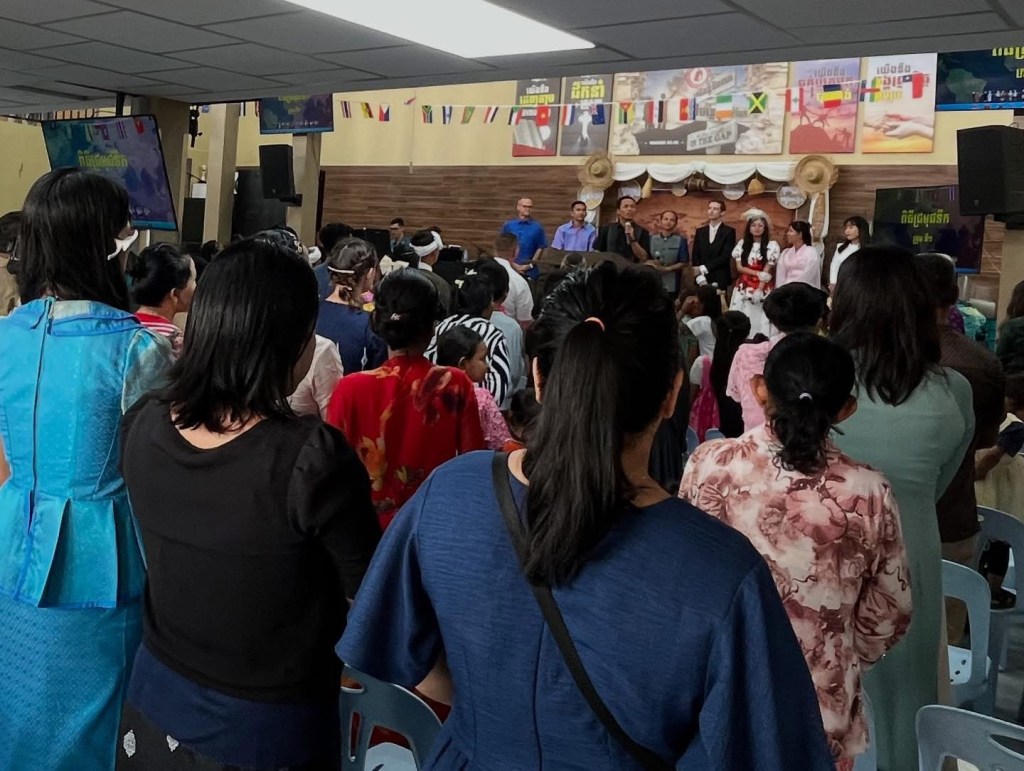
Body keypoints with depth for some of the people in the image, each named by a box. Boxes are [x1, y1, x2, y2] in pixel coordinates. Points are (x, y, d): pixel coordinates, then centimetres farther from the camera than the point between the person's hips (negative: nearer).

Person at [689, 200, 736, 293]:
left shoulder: (729, 232, 1)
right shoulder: (700, 231, 13)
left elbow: (726, 256, -9)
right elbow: (695, 256, 9)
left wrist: (706, 267, -14)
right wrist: (699, 274, -8)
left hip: (720, 280, -3)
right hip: (702, 279, 3)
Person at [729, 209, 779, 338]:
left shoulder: (772, 245, -2)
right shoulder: (742, 244, 8)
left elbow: (767, 270, -6)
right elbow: (739, 267, 2)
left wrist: (759, 290, -15)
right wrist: (758, 273, -11)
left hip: (763, 289, -3)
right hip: (743, 288, 3)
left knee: (759, 321, -5)